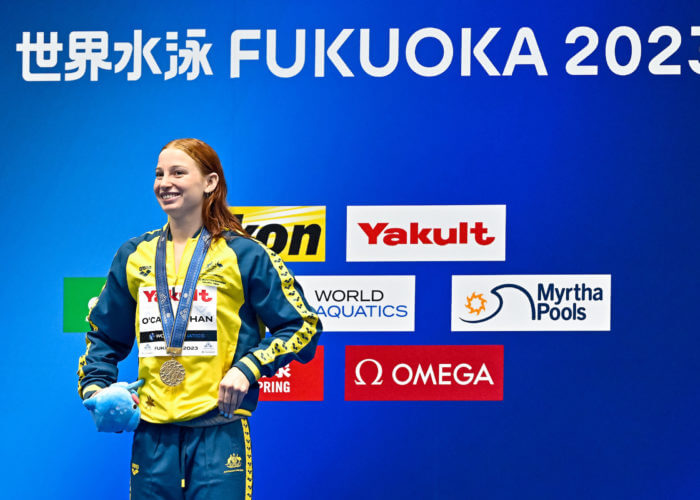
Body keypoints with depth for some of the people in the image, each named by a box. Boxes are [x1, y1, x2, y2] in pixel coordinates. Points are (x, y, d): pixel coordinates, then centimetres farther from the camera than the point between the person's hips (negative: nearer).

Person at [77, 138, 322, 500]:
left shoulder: (244, 255, -1)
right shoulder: (134, 256, 12)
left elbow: (302, 326, 1)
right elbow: (104, 336, 23)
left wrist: (248, 369, -11)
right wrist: (95, 386, 7)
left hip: (220, 433, -4)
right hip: (152, 436, 4)